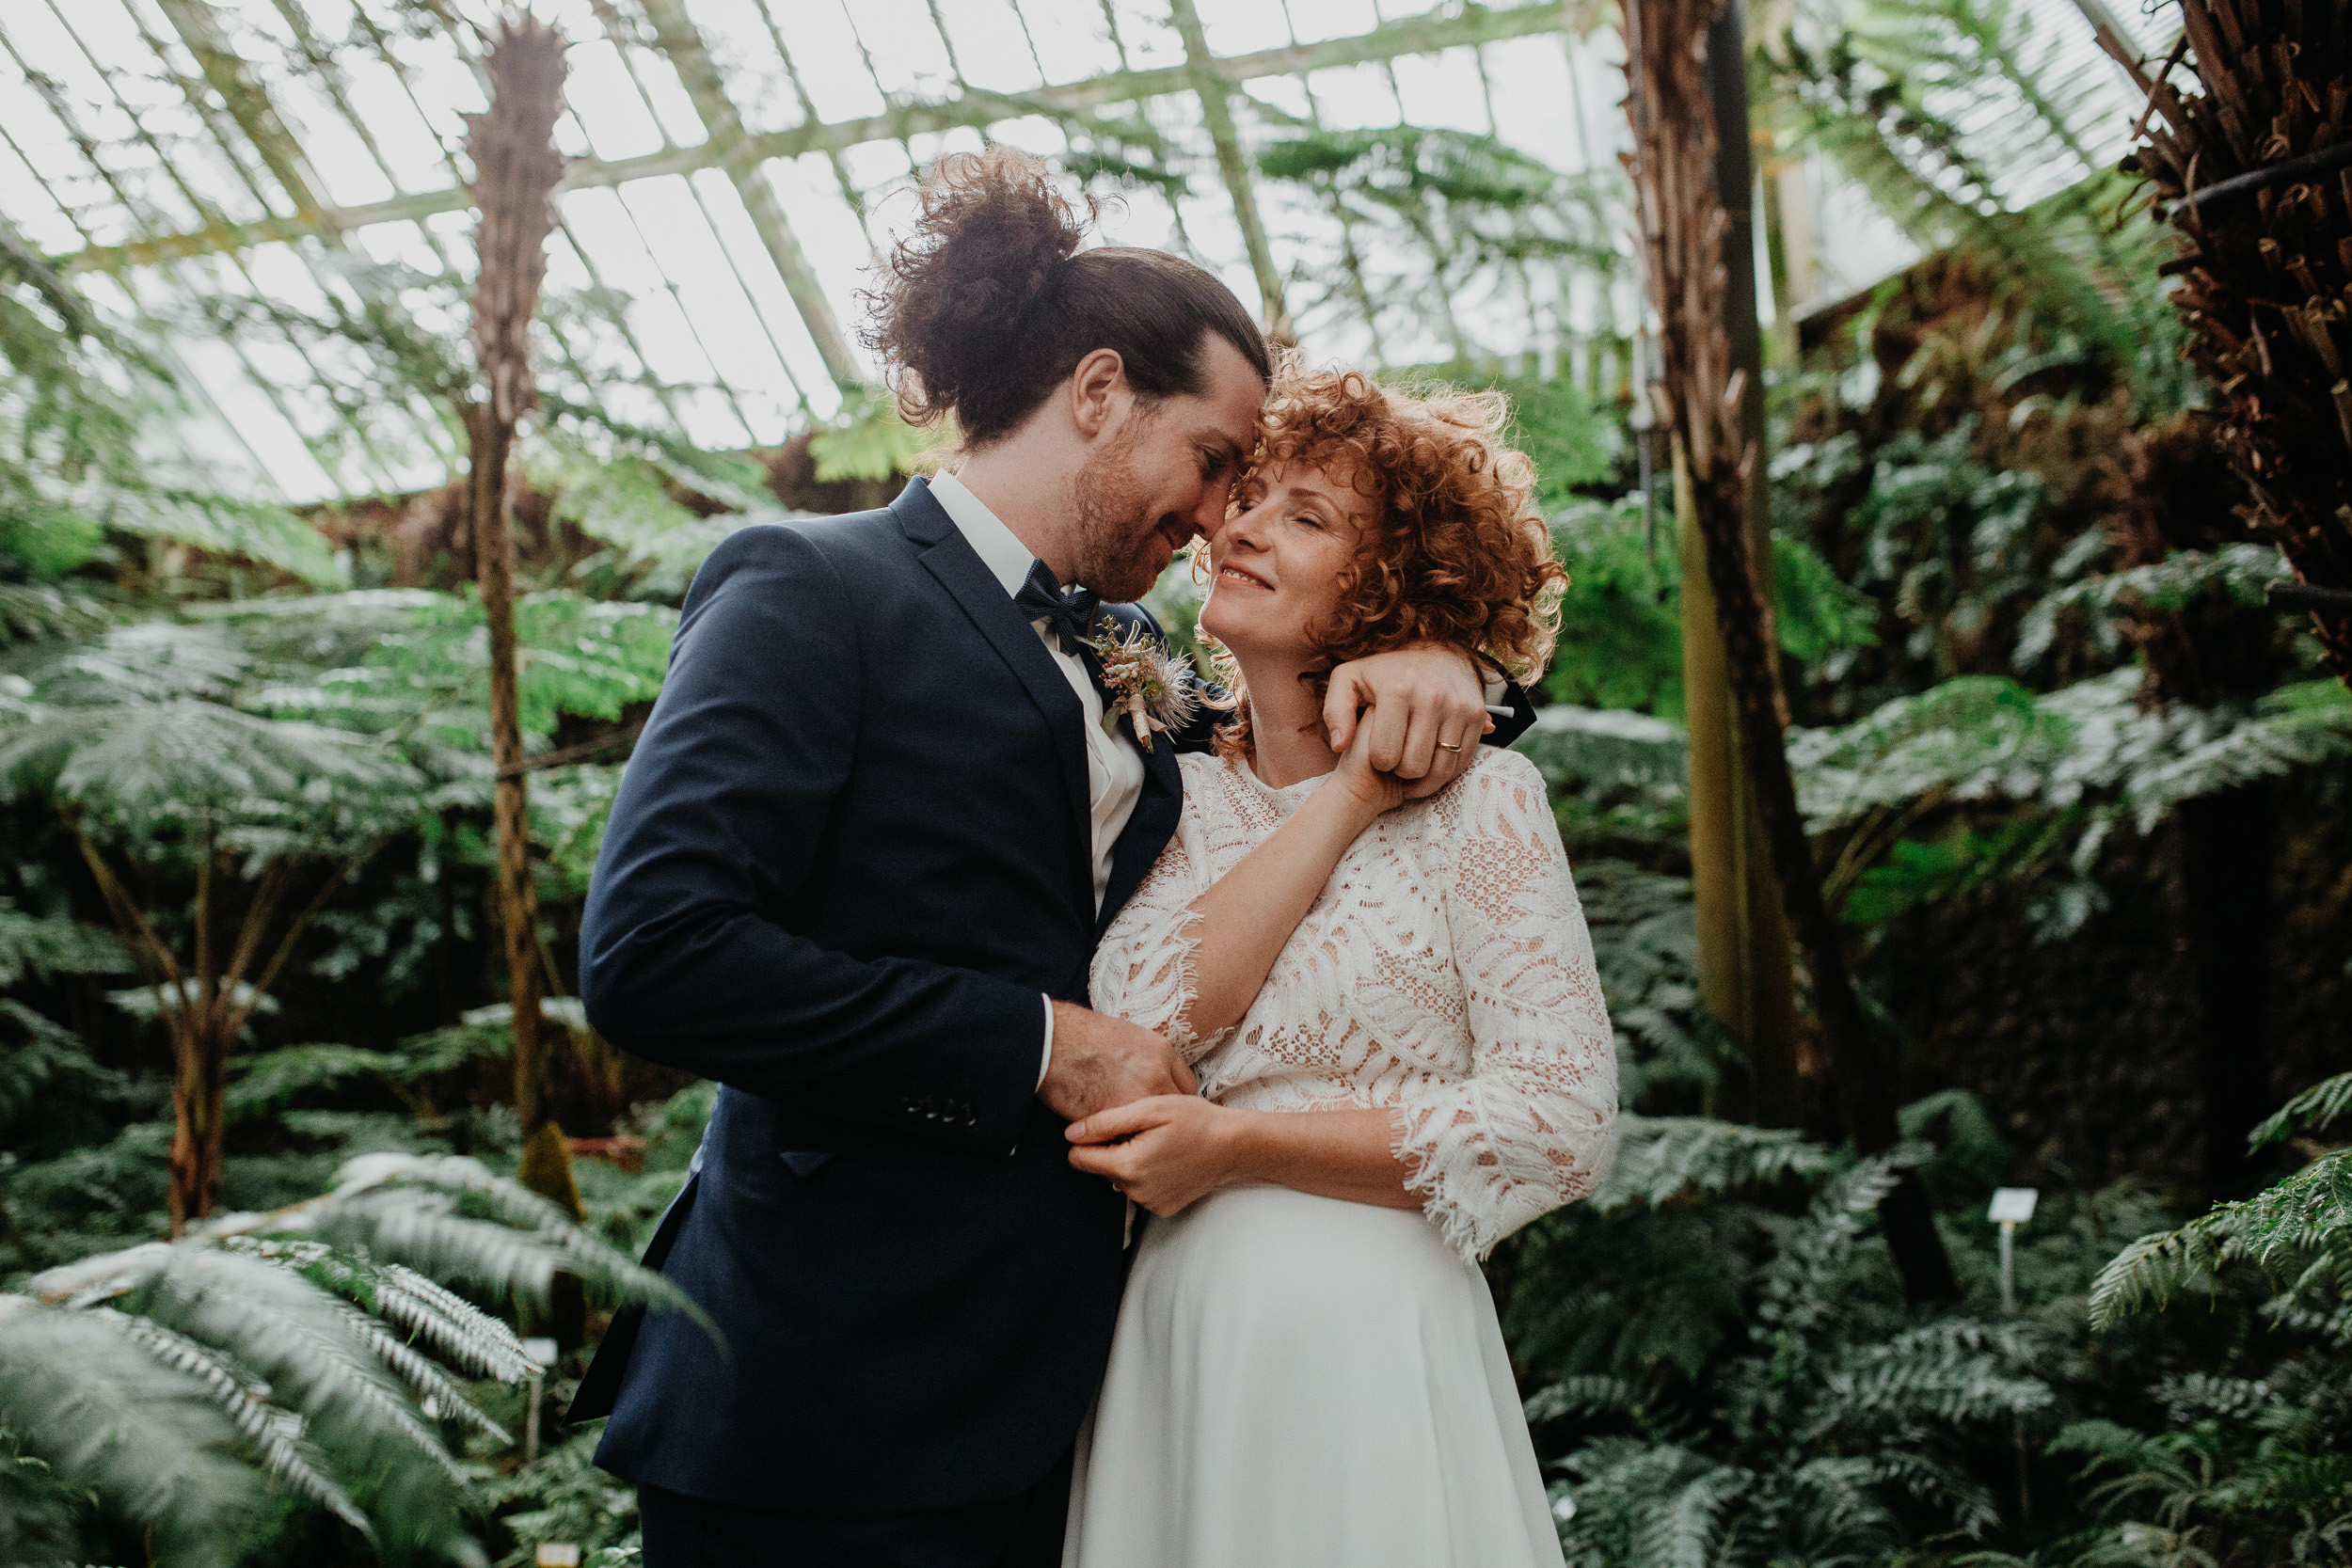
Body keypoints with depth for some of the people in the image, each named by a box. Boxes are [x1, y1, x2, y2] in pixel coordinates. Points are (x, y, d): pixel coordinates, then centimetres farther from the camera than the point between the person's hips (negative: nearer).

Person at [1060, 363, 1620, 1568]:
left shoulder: (1478, 799, -6)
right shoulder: (1164, 798, 7)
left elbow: (1563, 1123, -12)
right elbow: (1136, 1031, -10)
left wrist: (1237, 1145, -14)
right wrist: (1347, 796, -11)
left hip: (1367, 1350, -3)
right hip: (1158, 1342, 4)